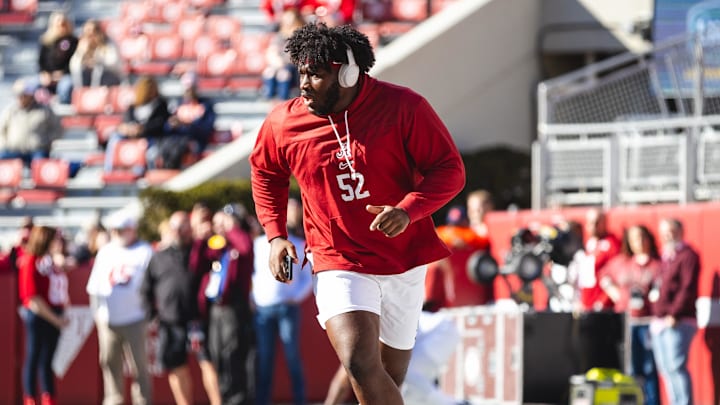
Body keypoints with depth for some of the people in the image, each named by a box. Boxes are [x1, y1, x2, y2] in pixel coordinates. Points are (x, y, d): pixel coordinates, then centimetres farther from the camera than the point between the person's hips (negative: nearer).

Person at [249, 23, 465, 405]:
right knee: (360, 366, -24)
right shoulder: (283, 123, -5)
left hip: (404, 265, 1)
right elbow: (265, 173, 17)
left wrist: (407, 211, -26)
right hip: (339, 268, -1)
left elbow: (449, 170, -9)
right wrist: (275, 234, 5)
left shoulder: (404, 108, -12)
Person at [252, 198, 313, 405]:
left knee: (292, 357, -5)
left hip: (287, 307, -2)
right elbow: (250, 273, 16)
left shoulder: (298, 245, 10)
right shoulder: (259, 243, 16)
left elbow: (307, 278, 8)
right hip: (261, 309, 2)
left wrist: (297, 296, -6)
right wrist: (251, 297, 3)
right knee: (263, 359, 0)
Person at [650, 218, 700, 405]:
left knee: (675, 366, -16)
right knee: (666, 369, 8)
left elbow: (688, 289, -15)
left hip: (678, 322, -9)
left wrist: (674, 315, -20)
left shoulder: (687, 255, -6)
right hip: (659, 322, 9)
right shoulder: (666, 257, 21)